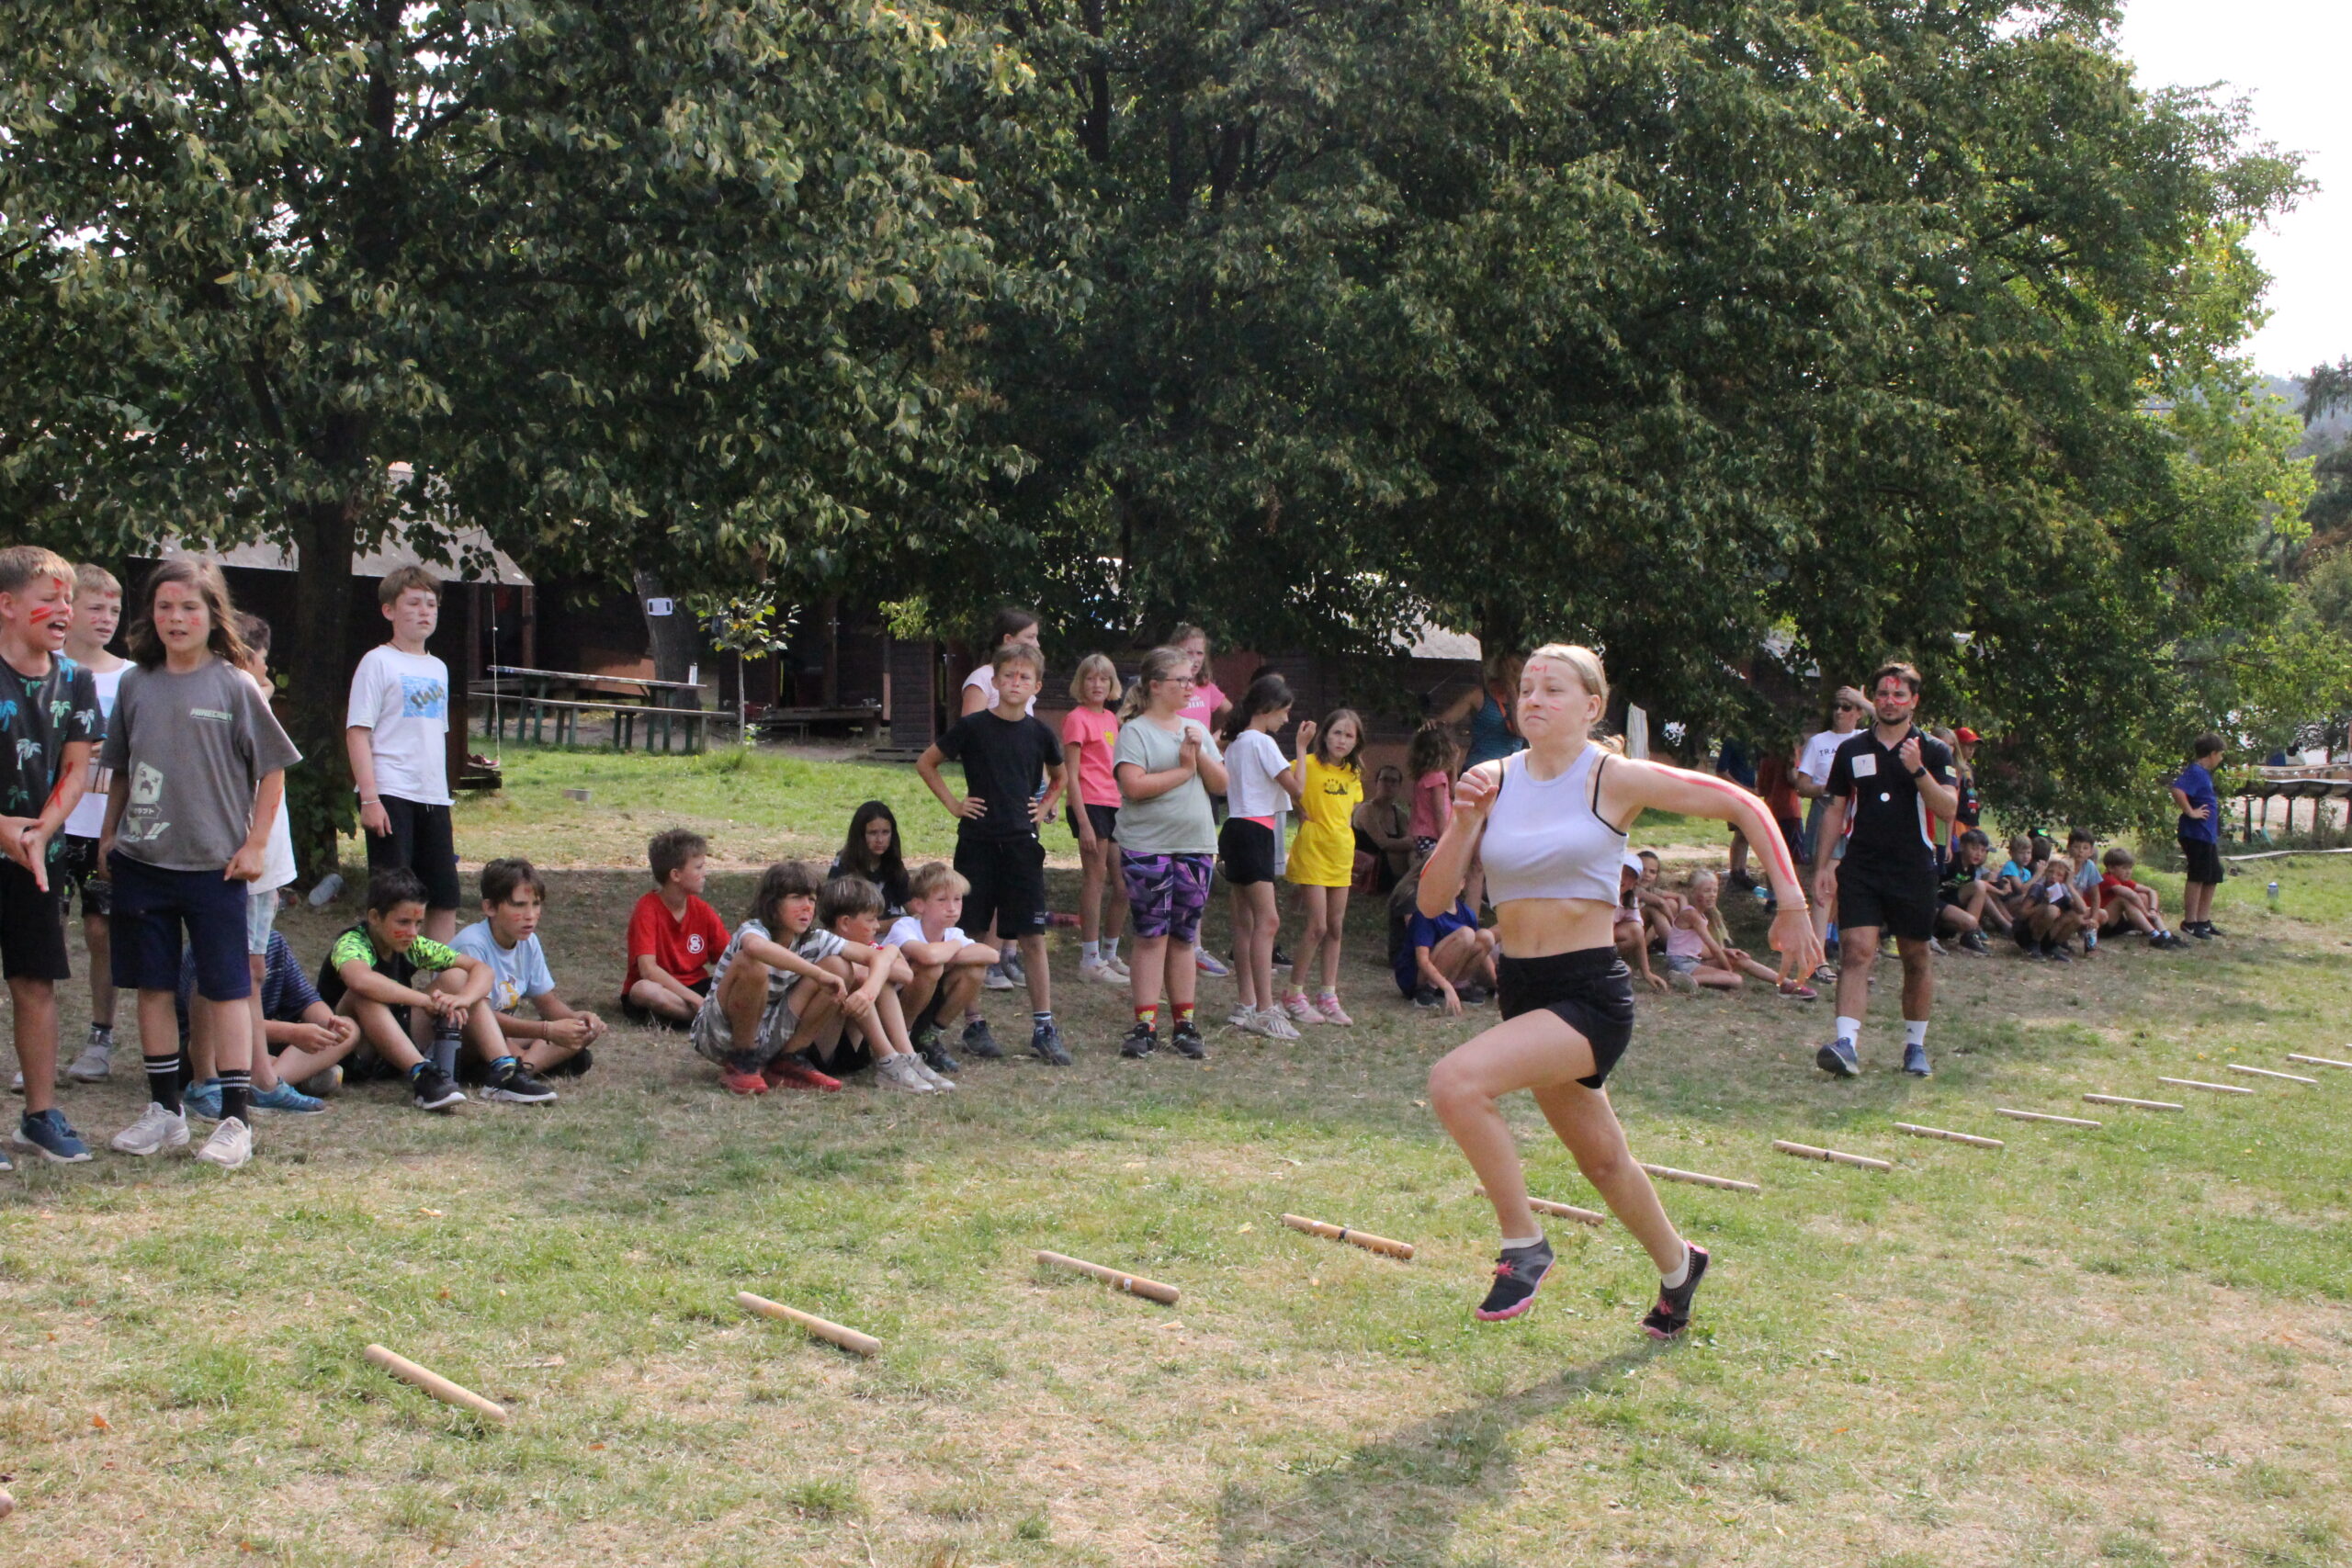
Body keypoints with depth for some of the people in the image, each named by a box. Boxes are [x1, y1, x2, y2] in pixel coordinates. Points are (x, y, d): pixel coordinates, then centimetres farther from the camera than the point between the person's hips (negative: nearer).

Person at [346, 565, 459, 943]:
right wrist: (369, 797, -17)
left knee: (445, 897, 7)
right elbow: (358, 732, -9)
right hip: (391, 797, -6)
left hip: (433, 797, 6)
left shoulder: (438, 668, 16)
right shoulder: (379, 662, -4)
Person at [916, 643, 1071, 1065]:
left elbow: (1059, 777, 23)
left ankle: (1044, 1028, 6)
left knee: (1033, 938, 0)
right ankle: (974, 1025, 13)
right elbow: (925, 763, 8)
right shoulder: (972, 726, -4)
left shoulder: (1039, 733, 3)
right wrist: (953, 803, 1)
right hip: (977, 843, -2)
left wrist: (1044, 808, 9)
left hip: (1022, 844, 2)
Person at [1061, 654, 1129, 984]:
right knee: (1096, 877, -6)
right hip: (1090, 804, -8)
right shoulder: (1077, 718, -6)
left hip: (1114, 805, 8)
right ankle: (1090, 960, 0)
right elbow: (1071, 775, -11)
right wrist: (1083, 822, -17)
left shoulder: (1111, 719, 17)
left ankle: (1109, 954, 21)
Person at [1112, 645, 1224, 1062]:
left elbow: (1221, 784, 9)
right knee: (1151, 937, -3)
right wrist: (1184, 769, -9)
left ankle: (1185, 1024, 14)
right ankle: (1146, 1027, 1)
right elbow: (1134, 785, -19)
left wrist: (1200, 754, -8)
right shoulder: (1135, 730, -5)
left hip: (1196, 846, 5)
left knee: (1184, 938, 9)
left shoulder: (1197, 729, 13)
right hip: (1147, 848, -5)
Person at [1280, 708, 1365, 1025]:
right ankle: (1294, 996, 2)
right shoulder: (1311, 763, -10)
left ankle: (1328, 996, 16)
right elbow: (1296, 790, -31)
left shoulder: (1353, 774, 11)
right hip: (1312, 852, -7)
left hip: (1341, 854, 7)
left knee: (1336, 927, 9)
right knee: (1318, 926, -9)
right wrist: (1301, 747, -30)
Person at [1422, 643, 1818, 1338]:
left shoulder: (1614, 779, -9)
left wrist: (1792, 907, -5)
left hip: (1591, 994, -6)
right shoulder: (1491, 782, 2)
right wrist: (1463, 824, -16)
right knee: (1601, 1159, 22)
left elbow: (1743, 806, -2)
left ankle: (1524, 1244, -8)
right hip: (1521, 990, 6)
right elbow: (1433, 900, -1)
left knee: (1457, 1082, -28)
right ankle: (1677, 1265, 50)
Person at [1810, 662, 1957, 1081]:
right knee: (1856, 951, -13)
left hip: (1914, 870, 0)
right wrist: (1824, 863, 6)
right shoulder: (1851, 748, 8)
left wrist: (1917, 770, -22)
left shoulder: (1933, 750, 2)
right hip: (1860, 868, 0)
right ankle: (1845, 1043, -22)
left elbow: (1947, 809, -9)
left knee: (1916, 959, 9)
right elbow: (1835, 810, 12)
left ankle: (1915, 1045, 22)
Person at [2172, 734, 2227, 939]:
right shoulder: (2195, 772, -15)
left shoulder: (2203, 773, 17)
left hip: (2207, 835, 10)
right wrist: (2190, 812, -23)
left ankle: (2203, 921, 21)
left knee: (2212, 878, 15)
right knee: (2198, 878, -6)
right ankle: (2190, 922, -1)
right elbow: (2177, 791, -32)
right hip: (2197, 834, -10)